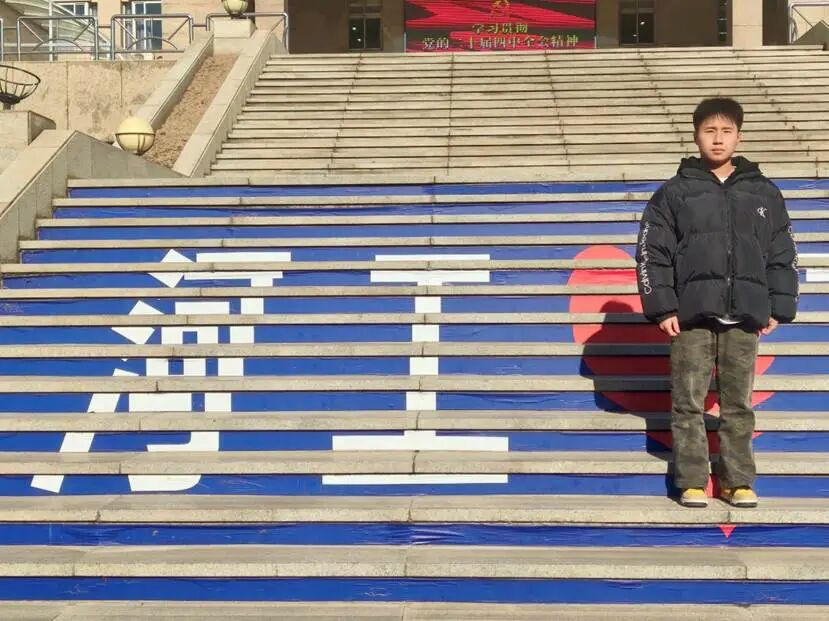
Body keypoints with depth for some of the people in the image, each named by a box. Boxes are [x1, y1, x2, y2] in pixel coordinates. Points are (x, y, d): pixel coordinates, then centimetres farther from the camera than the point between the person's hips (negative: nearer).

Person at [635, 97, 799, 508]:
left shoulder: (764, 194, 11)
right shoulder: (674, 193, 4)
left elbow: (782, 255, 13)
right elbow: (652, 254, 1)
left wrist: (778, 308, 6)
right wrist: (662, 308, -6)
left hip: (745, 317, 2)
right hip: (692, 315, -2)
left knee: (739, 404, 7)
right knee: (689, 403, 1)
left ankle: (738, 481, 17)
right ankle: (692, 482, 9)